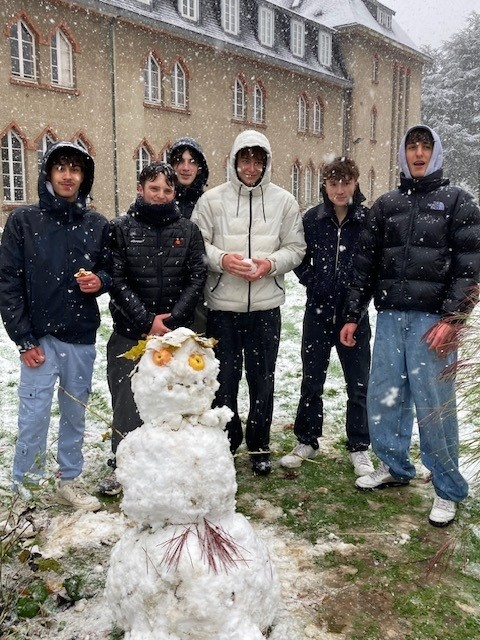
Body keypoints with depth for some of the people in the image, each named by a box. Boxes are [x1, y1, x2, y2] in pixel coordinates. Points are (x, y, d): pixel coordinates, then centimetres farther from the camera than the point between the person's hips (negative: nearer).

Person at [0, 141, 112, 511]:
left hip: (82, 338, 3)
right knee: (34, 417, -3)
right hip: (39, 338, -2)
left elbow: (111, 271, 16)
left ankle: (69, 481, 29)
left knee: (75, 414, 12)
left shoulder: (98, 225, 6)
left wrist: (100, 281, -10)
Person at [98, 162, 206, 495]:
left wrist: (171, 318, -9)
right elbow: (116, 279, -5)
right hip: (131, 331, -1)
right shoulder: (121, 228, 2)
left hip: (177, 331, 1)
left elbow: (198, 276, 1)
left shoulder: (188, 229, 7)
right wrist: (147, 320, -12)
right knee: (127, 399, 3)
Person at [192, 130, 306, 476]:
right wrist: (221, 259, -18)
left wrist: (271, 263, -14)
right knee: (224, 379, 9)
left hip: (266, 307, 1)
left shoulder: (284, 201, 4)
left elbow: (296, 248, 4)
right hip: (223, 306, 0)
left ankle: (260, 446, 27)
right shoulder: (212, 199, 1)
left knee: (263, 379, 11)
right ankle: (227, 442, 28)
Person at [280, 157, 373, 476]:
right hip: (318, 312, 2)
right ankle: (307, 441, 28)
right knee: (312, 381, 12)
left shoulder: (369, 219, -6)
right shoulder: (312, 219, 0)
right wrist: (313, 281, -6)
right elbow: (299, 257, 8)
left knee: (358, 384, 7)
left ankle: (359, 448, 22)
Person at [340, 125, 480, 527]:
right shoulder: (386, 205, 15)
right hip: (389, 317, 4)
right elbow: (366, 263, 15)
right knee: (383, 396, 8)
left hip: (432, 319, -4)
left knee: (434, 404, -3)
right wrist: (353, 315, 11)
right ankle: (394, 467, 29)